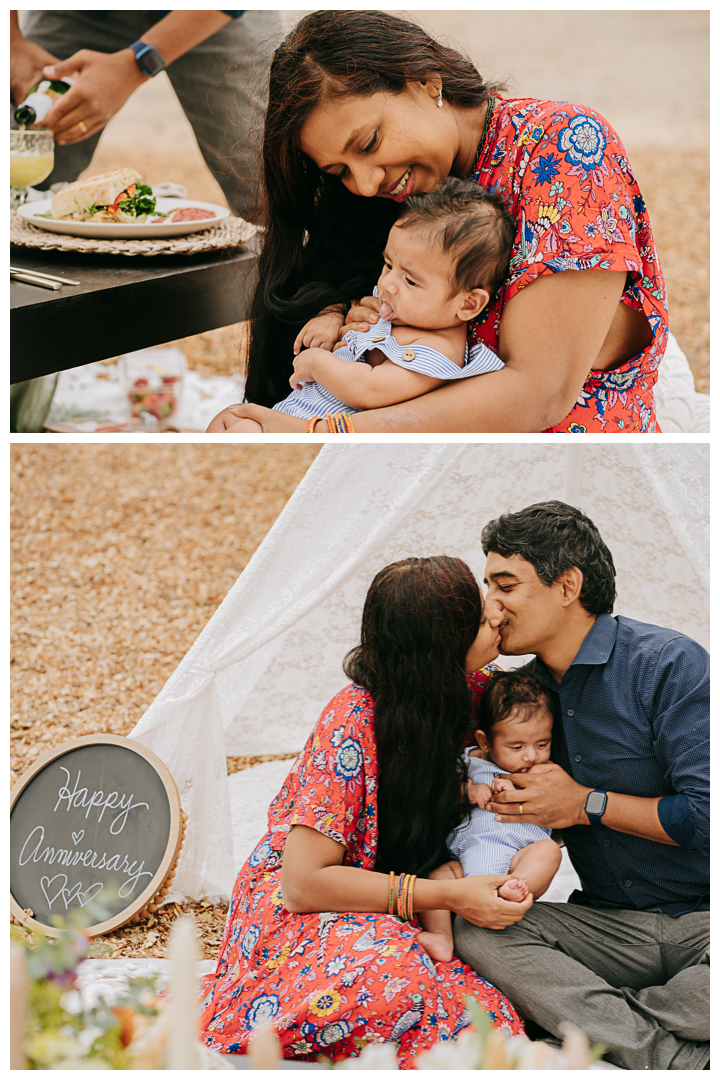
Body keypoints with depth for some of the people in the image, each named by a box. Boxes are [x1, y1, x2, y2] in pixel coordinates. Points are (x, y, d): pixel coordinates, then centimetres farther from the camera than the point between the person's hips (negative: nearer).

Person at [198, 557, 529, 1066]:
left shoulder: (470, 692, -4)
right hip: (297, 910, -6)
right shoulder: (354, 721, -22)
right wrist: (447, 896, -27)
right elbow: (305, 882, -23)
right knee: (396, 977, -40)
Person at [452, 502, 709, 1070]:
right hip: (613, 926, 6)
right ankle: (677, 1057, -28)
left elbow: (706, 812, -16)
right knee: (477, 930, -24)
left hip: (704, 917, -6)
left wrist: (587, 804, -10)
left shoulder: (670, 664, -11)